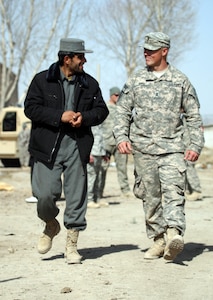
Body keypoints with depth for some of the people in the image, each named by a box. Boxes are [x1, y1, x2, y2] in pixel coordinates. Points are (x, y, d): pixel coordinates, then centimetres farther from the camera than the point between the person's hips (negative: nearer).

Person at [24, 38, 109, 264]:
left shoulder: (89, 84, 11)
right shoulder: (42, 80, 2)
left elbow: (101, 110, 11)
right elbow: (31, 108, -6)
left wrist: (84, 117, -9)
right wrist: (60, 116, -16)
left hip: (77, 145, 2)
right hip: (48, 145, -2)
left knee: (76, 196, 0)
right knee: (45, 194, -8)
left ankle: (71, 245, 10)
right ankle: (51, 225, 24)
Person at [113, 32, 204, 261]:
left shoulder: (180, 81, 7)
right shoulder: (135, 81, 10)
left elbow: (193, 116, 9)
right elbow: (122, 111, 11)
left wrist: (196, 145, 1)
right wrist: (121, 137, -5)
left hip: (172, 148, -2)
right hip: (143, 149, 2)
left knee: (173, 191, -19)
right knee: (150, 197, 4)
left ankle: (174, 234, -32)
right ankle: (158, 239, 12)